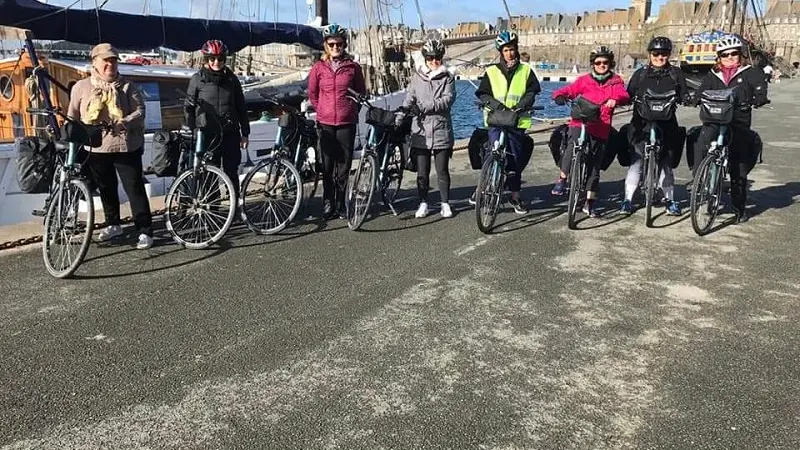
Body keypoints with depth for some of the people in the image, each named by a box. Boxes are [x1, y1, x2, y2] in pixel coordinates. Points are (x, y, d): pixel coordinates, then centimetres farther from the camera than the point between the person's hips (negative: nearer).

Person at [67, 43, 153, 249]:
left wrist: (125, 122, -23)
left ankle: (145, 231, 2)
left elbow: (140, 110, -6)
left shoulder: (127, 86, 1)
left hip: (126, 147, -3)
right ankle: (113, 224, 35)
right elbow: (72, 116, 12)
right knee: (106, 188, 17)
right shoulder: (81, 87, 6)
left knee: (135, 188, -4)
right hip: (95, 148, 3)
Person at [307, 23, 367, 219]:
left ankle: (341, 204, 14)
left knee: (344, 165, 3)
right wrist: (322, 111, 9)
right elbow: (312, 93, 14)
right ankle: (328, 204, 13)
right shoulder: (319, 67, 4)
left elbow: (361, 92, 13)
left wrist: (352, 111, 9)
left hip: (347, 123, 0)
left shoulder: (353, 67, 3)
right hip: (325, 123, 0)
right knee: (327, 166, 4)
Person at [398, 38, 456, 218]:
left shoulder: (447, 77, 5)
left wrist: (427, 107, -20)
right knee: (422, 172, 6)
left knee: (442, 171, 5)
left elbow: (448, 99, -8)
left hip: (441, 131, -1)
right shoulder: (417, 77, 10)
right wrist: (401, 114, -15)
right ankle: (423, 203, 18)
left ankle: (445, 203, 17)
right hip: (421, 131, 1)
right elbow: (409, 98, 4)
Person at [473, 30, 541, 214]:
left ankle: (515, 196, 15)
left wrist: (523, 104, -15)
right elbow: (482, 93, 3)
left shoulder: (526, 71, 9)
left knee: (515, 159, 4)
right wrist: (493, 103, -16)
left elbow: (532, 91, 3)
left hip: (518, 121, 1)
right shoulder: (492, 71, 6)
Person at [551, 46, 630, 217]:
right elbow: (569, 90, 1)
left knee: (594, 167, 7)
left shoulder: (616, 81, 9)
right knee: (575, 143, -35)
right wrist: (560, 95, -23)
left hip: (601, 129, 2)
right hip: (580, 122, -1)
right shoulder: (584, 80, 9)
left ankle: (590, 203, 19)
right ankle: (562, 179, -20)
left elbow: (624, 95, -8)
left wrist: (615, 99, -32)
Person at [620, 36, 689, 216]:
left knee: (665, 162, 4)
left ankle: (670, 199, 14)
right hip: (642, 124, 0)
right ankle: (628, 199, 1)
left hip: (666, 125, 0)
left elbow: (683, 96, 7)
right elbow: (628, 95, 6)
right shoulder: (640, 73, 9)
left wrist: (687, 99, -14)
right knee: (636, 161, -4)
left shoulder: (676, 74, 10)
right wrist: (628, 99, -16)